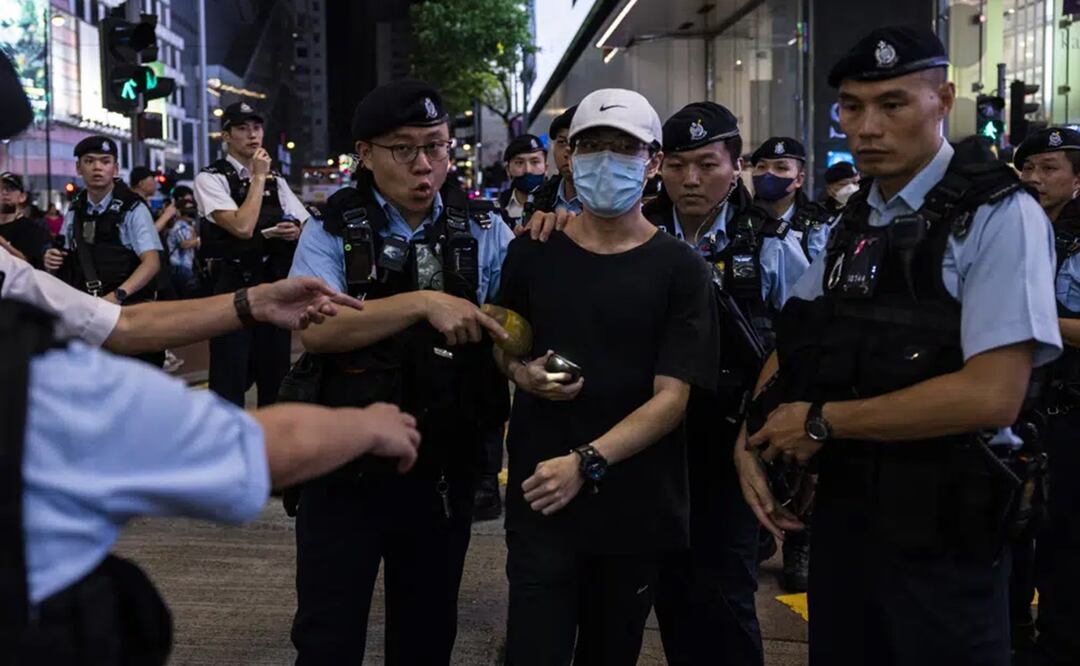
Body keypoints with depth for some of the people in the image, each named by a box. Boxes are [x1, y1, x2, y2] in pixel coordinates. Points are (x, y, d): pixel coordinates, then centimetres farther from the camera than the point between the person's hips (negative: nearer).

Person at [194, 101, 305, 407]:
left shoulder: (277, 181, 12)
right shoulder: (210, 178, -6)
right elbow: (242, 227, -20)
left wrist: (296, 233, -8)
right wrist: (258, 177, -12)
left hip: (275, 285, 6)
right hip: (232, 288, -5)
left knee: (276, 373, 14)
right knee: (229, 378, -1)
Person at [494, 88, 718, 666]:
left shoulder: (679, 269, -5)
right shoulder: (531, 253, 3)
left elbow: (673, 396, -12)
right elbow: (502, 347, 18)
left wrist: (587, 462, -23)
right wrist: (524, 375, -6)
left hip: (637, 509, 0)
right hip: (540, 498, 1)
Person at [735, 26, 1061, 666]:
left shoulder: (998, 216, -13)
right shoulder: (854, 225, 9)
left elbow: (993, 395, -22)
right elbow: (793, 349, 20)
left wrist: (822, 422, -16)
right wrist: (754, 438, 3)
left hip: (940, 532, -6)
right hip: (842, 511, 7)